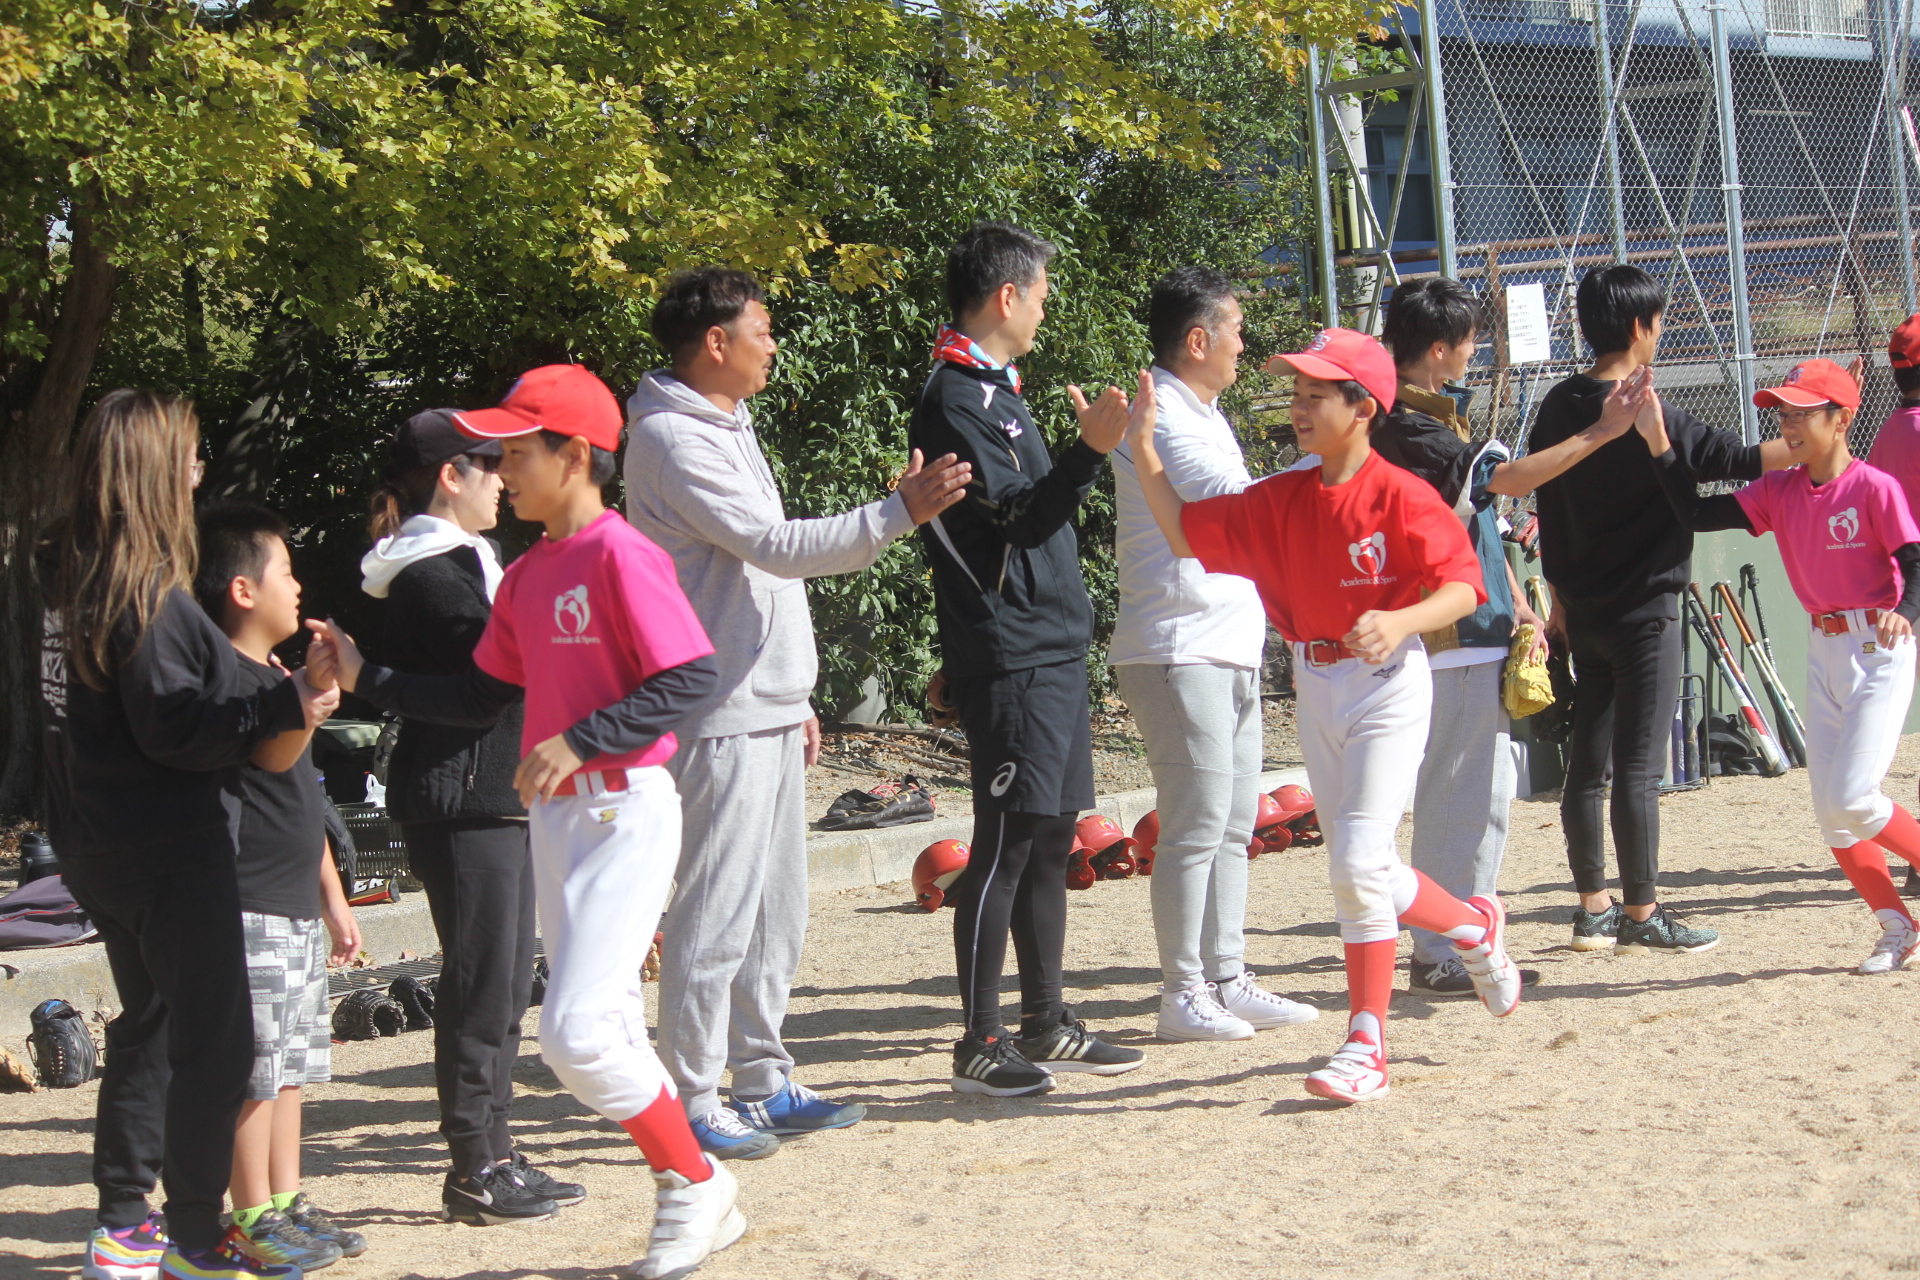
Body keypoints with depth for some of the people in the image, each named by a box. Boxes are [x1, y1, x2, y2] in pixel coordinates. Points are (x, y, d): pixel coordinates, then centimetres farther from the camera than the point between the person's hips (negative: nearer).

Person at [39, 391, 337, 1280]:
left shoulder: (68, 575, 8)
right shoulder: (146, 595, -20)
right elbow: (173, 726, -23)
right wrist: (284, 707, -25)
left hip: (102, 846, 10)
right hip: (169, 847, -10)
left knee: (151, 1024, 19)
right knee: (215, 1039, -2)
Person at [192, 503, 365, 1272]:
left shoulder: (275, 677, 19)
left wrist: (332, 895, 25)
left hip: (296, 906, 10)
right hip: (251, 911, -10)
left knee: (291, 1063, 13)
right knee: (256, 1067, -6)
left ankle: (286, 1202, 20)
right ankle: (254, 1218, 0)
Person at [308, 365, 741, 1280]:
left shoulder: (620, 555, -14)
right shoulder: (527, 575, 12)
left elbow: (693, 677, -21)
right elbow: (481, 698, 16)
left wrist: (579, 741, -23)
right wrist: (366, 680, 11)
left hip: (623, 812, -9)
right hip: (551, 816, 9)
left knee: (578, 1033, -14)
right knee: (603, 1033, 13)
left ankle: (696, 1186, 4)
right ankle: (694, 1205, 23)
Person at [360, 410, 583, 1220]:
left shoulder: (462, 562, 18)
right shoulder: (429, 577, -14)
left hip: (501, 796, 10)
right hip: (459, 800, -10)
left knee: (504, 985, 13)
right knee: (481, 983, -5)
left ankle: (494, 1157, 19)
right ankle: (475, 1170, 2)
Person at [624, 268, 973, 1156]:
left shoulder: (727, 428, 18)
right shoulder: (671, 440, -13)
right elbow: (777, 546, -21)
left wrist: (795, 697, 22)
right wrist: (900, 513, -23)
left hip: (768, 710, 10)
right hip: (720, 720, -10)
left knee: (777, 914, 13)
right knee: (717, 918, -6)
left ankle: (763, 1083, 21)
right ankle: (693, 1103, 1)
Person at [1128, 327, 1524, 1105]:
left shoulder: (1400, 495, -13)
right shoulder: (1280, 501, 6)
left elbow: (1463, 585, -17)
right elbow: (1186, 533, 8)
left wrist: (1398, 622, -34)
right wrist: (1142, 450, -1)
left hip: (1386, 684, -7)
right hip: (1314, 686, 7)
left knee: (1360, 865, -14)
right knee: (1359, 871, 13)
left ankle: (1367, 1047, -7)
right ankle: (1475, 926, 40)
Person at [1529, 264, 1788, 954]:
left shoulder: (1558, 408, 5)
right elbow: (1732, 460, -12)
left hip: (1584, 612, 7)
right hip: (1642, 611, -7)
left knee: (1588, 763, 10)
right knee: (1638, 768, -3)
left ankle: (1593, 909, 16)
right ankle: (1641, 915, 1)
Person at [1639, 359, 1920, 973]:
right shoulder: (1780, 491, 3)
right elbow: (1698, 514, -4)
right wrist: (1658, 441, -12)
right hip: (1823, 648, 7)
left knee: (1851, 800, -15)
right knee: (1828, 808, 6)